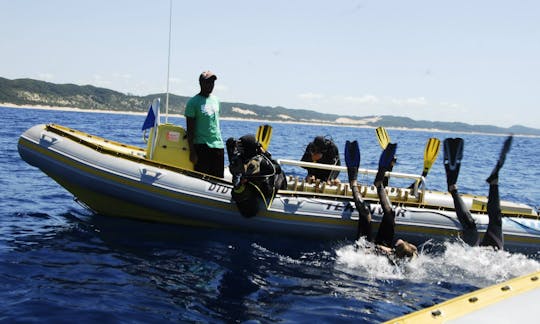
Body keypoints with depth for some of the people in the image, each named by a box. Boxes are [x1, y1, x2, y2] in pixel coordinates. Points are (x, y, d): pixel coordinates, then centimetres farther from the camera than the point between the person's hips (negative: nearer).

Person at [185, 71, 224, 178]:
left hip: (218, 146, 6)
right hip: (202, 146, -6)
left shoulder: (216, 100, 12)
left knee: (219, 178, 8)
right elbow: (190, 129, -8)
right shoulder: (193, 102, -6)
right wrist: (192, 151, -12)